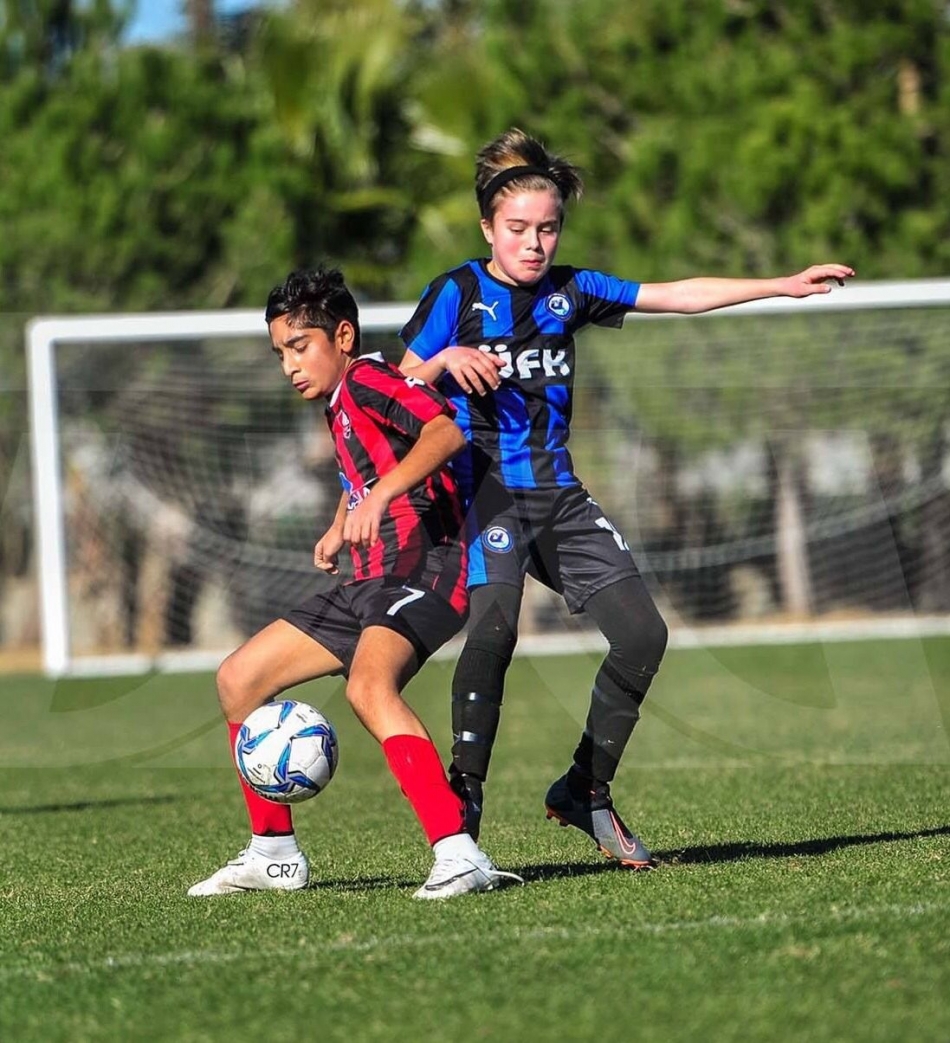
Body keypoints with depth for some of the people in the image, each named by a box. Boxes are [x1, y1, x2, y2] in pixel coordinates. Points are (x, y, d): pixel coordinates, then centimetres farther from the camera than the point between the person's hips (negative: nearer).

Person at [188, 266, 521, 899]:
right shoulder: (339, 406, 20)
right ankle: (275, 855, 22)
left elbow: (446, 430, -28)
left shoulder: (367, 380, -8)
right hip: (371, 584, 11)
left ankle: (460, 857, -44)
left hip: (423, 567, -11)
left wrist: (381, 494, -40)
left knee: (369, 686, -37)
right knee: (239, 680, 13)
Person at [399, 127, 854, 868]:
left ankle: (584, 791, 10)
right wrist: (445, 361, -27)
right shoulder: (457, 293, -3)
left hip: (560, 496, 6)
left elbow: (675, 296, 13)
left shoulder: (569, 291, 10)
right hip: (488, 492, -6)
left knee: (642, 633, -4)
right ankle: (463, 797, -23)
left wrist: (781, 286, 12)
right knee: (494, 624, -29)